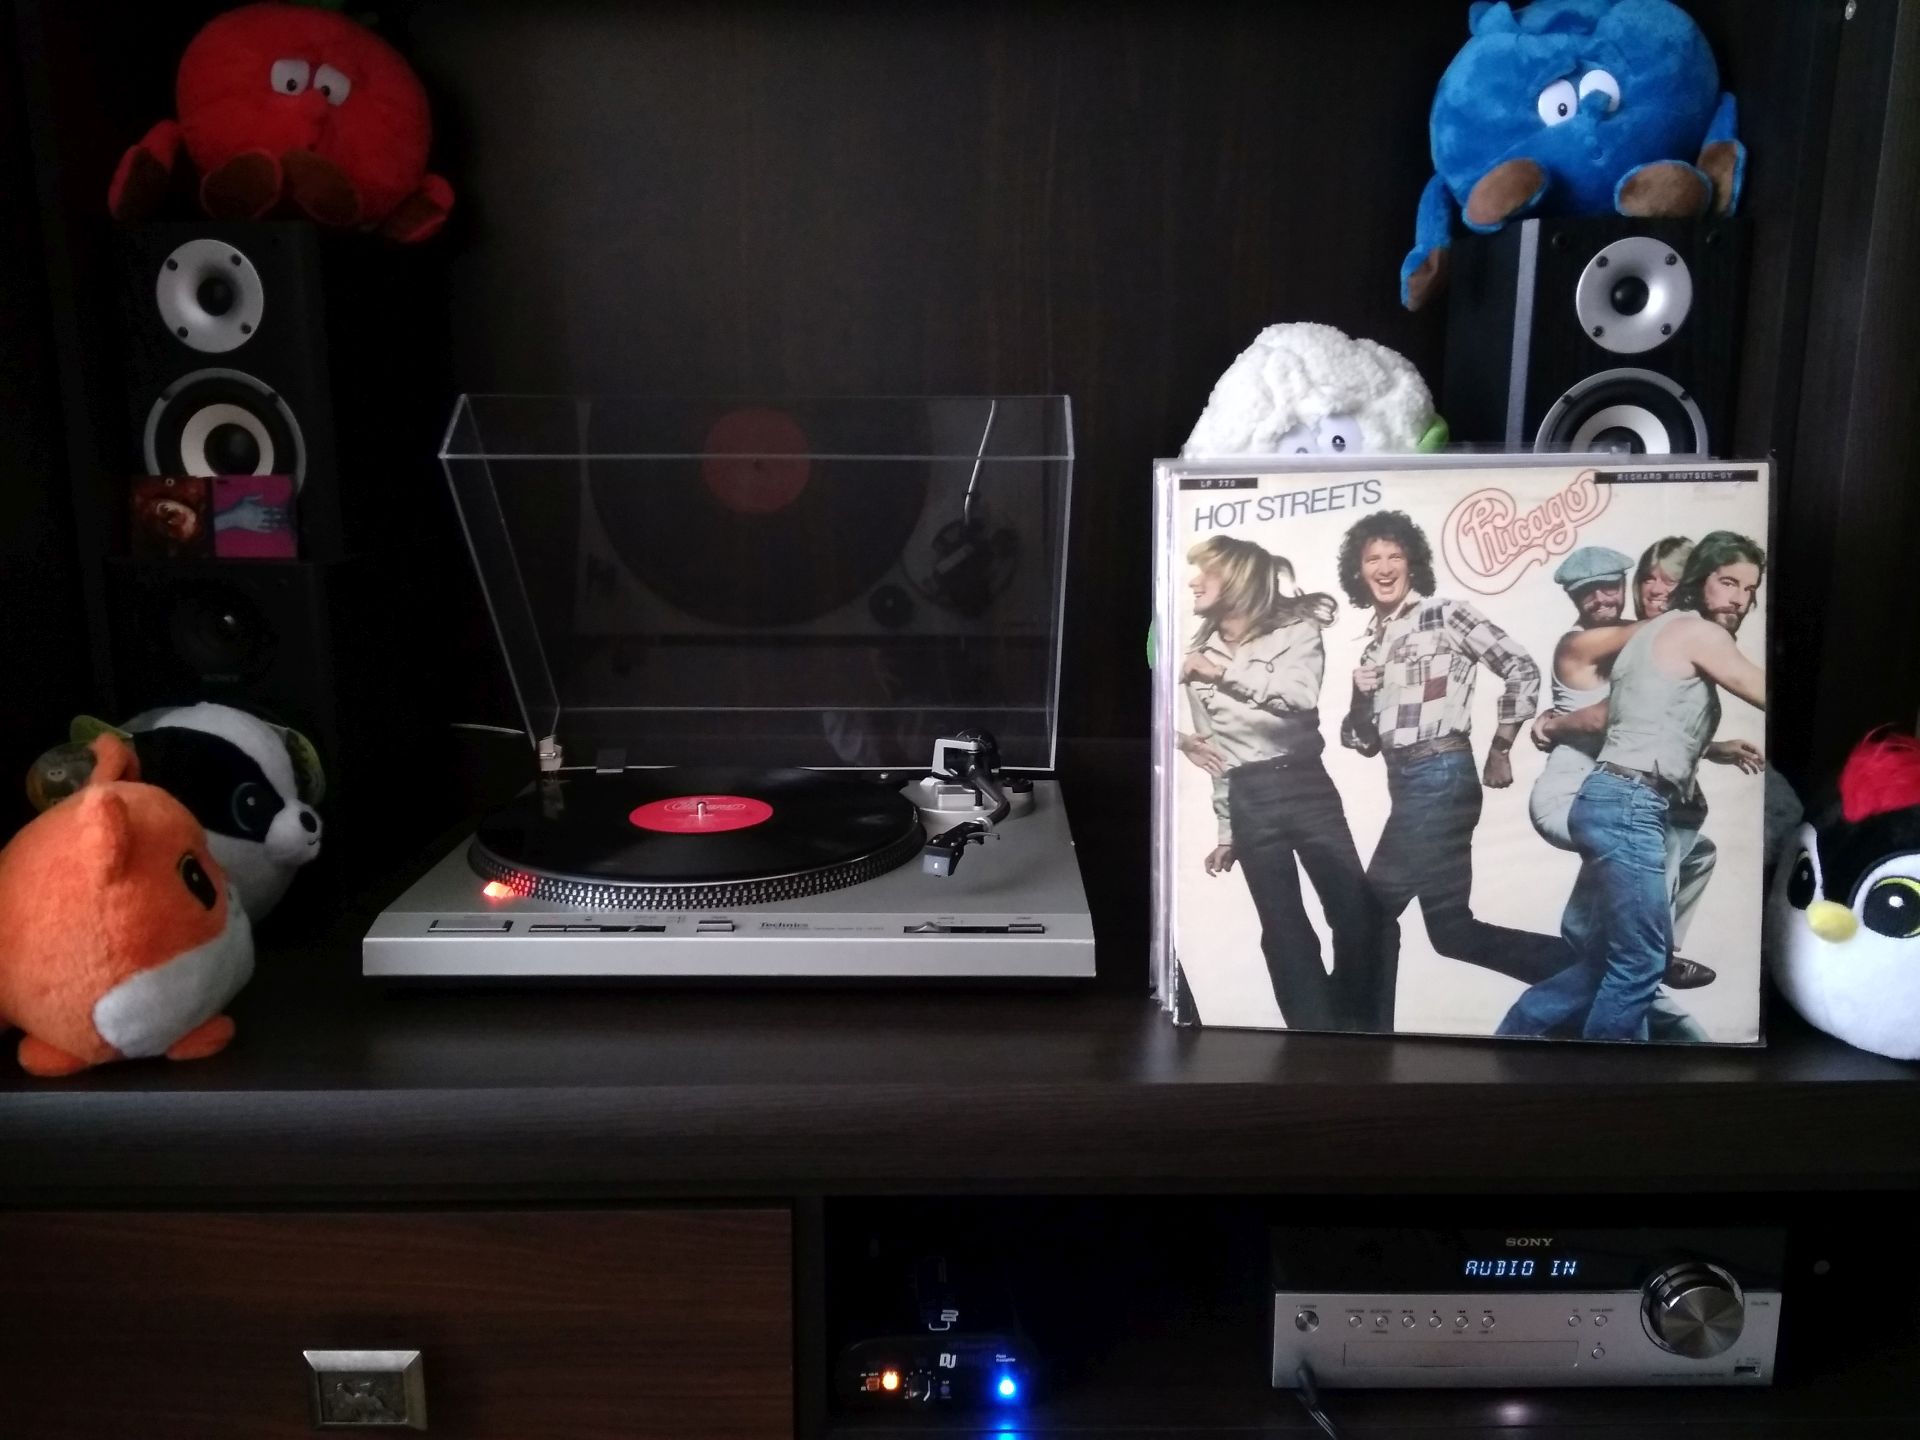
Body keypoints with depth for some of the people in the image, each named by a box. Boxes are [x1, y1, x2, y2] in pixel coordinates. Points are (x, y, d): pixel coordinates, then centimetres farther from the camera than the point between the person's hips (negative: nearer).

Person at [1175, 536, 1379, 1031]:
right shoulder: (1198, 656, 14)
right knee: (1284, 931, 4)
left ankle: (1358, 1026, 15)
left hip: (1307, 787, -3)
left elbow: (1301, 696, -19)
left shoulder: (1295, 631, 2)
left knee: (1355, 915, -4)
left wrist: (1226, 671, -14)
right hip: (1248, 801, 3)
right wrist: (1226, 828, 16)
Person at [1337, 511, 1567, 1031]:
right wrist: (1360, 698, -4)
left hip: (1440, 779, -8)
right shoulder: (1376, 639, 17)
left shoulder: (1443, 614, -3)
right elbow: (1364, 741, 16)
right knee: (1450, 926, 8)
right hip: (1411, 785, 8)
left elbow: (1522, 670, -8)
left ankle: (1369, 1026, 9)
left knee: (1373, 909, -4)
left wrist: (1499, 750, -3)